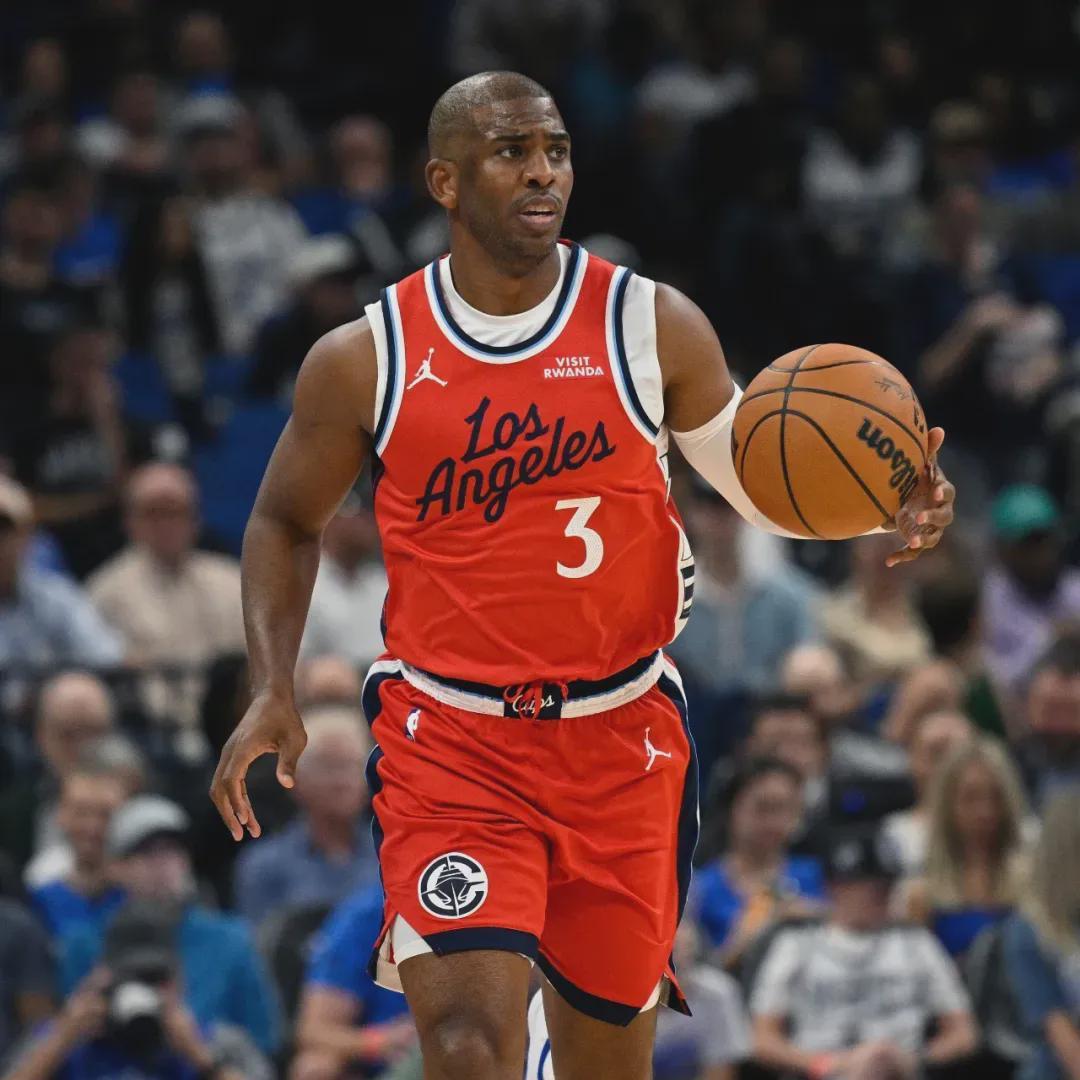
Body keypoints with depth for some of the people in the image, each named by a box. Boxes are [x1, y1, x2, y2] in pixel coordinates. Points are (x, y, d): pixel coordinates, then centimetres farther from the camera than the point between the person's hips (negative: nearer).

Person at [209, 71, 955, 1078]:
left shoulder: (654, 328, -2)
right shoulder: (363, 360, -3)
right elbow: (285, 521, 12)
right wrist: (272, 690, -2)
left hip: (620, 739, 2)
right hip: (446, 740, -2)